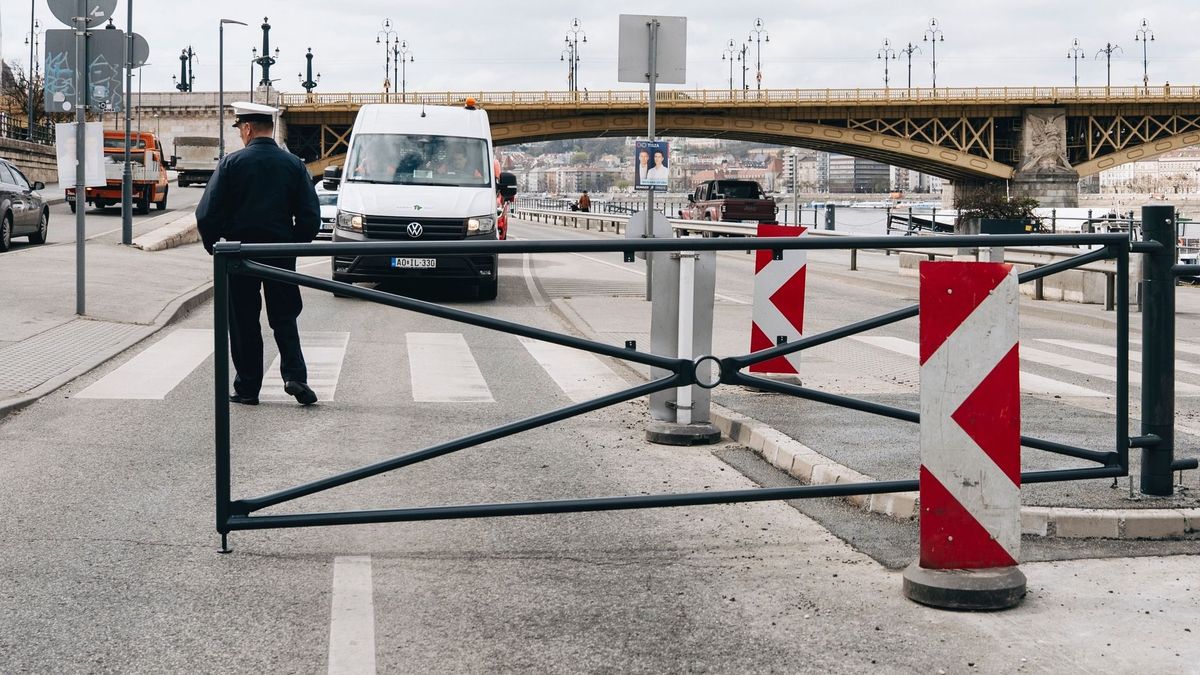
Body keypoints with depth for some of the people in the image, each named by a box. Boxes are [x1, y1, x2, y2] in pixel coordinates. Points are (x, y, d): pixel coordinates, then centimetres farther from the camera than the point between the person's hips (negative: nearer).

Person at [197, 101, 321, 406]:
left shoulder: (232, 163, -7)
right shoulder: (293, 164, 1)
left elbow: (208, 213, -9)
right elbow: (310, 215, 0)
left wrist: (212, 244, 7)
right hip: (281, 253, 2)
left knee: (243, 323, 7)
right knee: (284, 318, 12)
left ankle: (247, 389, 10)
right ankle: (294, 375, -6)